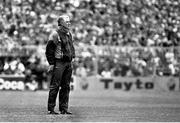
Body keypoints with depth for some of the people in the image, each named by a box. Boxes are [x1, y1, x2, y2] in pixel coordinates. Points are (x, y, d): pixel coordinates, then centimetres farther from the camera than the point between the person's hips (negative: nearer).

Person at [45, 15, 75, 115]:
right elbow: (49, 50, -10)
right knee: (55, 86, -5)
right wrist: (51, 64, -14)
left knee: (66, 87, 9)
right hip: (59, 63, -8)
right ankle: (51, 109, -2)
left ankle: (64, 108, 15)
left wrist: (73, 57, 15)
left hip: (68, 63, 8)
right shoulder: (55, 34, -9)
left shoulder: (69, 34, 16)